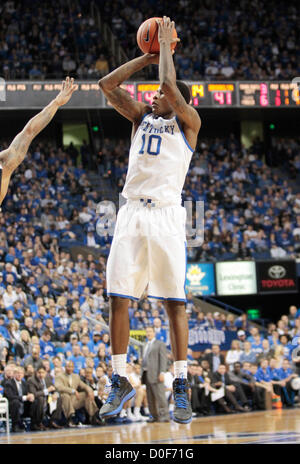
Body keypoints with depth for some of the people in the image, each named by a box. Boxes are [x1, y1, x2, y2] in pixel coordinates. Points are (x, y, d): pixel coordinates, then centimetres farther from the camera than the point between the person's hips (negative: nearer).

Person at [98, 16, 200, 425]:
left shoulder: (188, 123, 5)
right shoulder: (142, 117, 20)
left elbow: (170, 87, -12)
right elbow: (107, 84, 15)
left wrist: (166, 46, 2)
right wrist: (147, 57, 14)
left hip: (165, 213, -5)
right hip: (131, 211, 5)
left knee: (174, 301, -6)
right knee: (118, 298, 0)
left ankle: (181, 389, -4)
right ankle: (121, 383, 8)